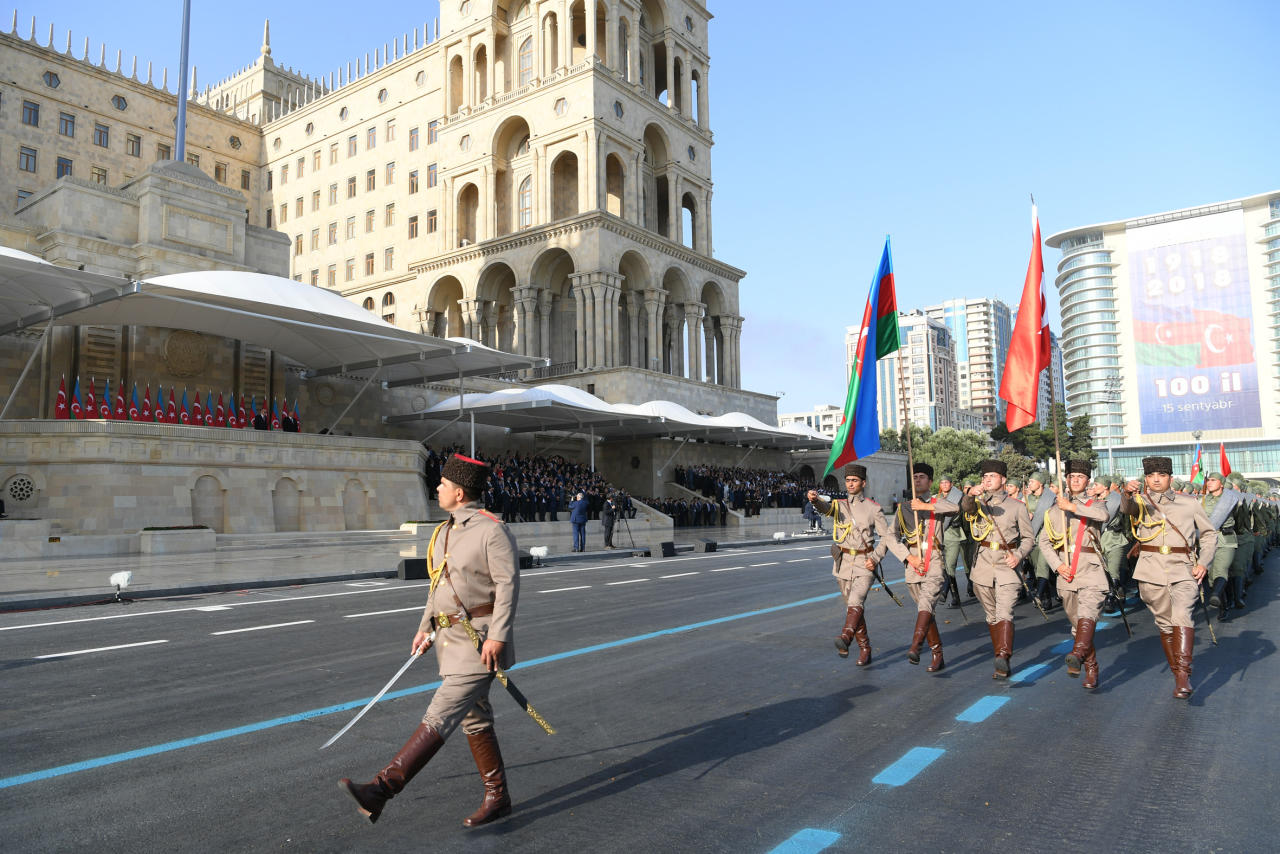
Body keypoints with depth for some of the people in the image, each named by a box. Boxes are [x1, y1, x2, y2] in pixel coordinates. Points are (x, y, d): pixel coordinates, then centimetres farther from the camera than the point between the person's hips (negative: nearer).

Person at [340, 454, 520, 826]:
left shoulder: (492, 530, -14)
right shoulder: (444, 532, 13)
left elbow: (508, 584, -17)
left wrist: (497, 636, -22)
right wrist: (426, 627, 14)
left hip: (480, 641, -9)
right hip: (451, 638, 9)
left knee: (440, 715, -13)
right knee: (475, 721, 14)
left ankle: (381, 789, -17)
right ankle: (498, 797, 24)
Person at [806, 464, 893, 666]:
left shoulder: (873, 508, 1)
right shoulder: (839, 505, 7)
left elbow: (886, 536, 3)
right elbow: (825, 507, -17)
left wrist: (875, 558, -10)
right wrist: (815, 498, -41)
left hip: (865, 563, -4)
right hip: (844, 563, 4)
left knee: (855, 602, -25)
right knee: (852, 608, 10)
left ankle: (845, 638, -42)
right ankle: (864, 648, 23)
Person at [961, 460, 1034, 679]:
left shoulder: (1017, 506, 7)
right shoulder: (979, 502, 9)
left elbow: (1028, 539, 9)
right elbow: (966, 506, -16)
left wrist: (1018, 556, -11)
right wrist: (971, 494, -39)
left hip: (1007, 566, -2)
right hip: (983, 566, 2)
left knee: (1004, 614, -17)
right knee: (992, 616, 10)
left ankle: (1002, 658, -26)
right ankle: (1002, 660, 21)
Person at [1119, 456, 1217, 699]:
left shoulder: (1189, 503, 11)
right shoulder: (1140, 501, 9)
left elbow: (1209, 534, 16)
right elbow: (1127, 508, -15)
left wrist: (1203, 562, 1)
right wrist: (1128, 494, -38)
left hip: (1183, 569, -1)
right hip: (1151, 569, 1)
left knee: (1182, 617, -20)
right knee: (1164, 623, 7)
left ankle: (1183, 673, -23)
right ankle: (1177, 672, 20)